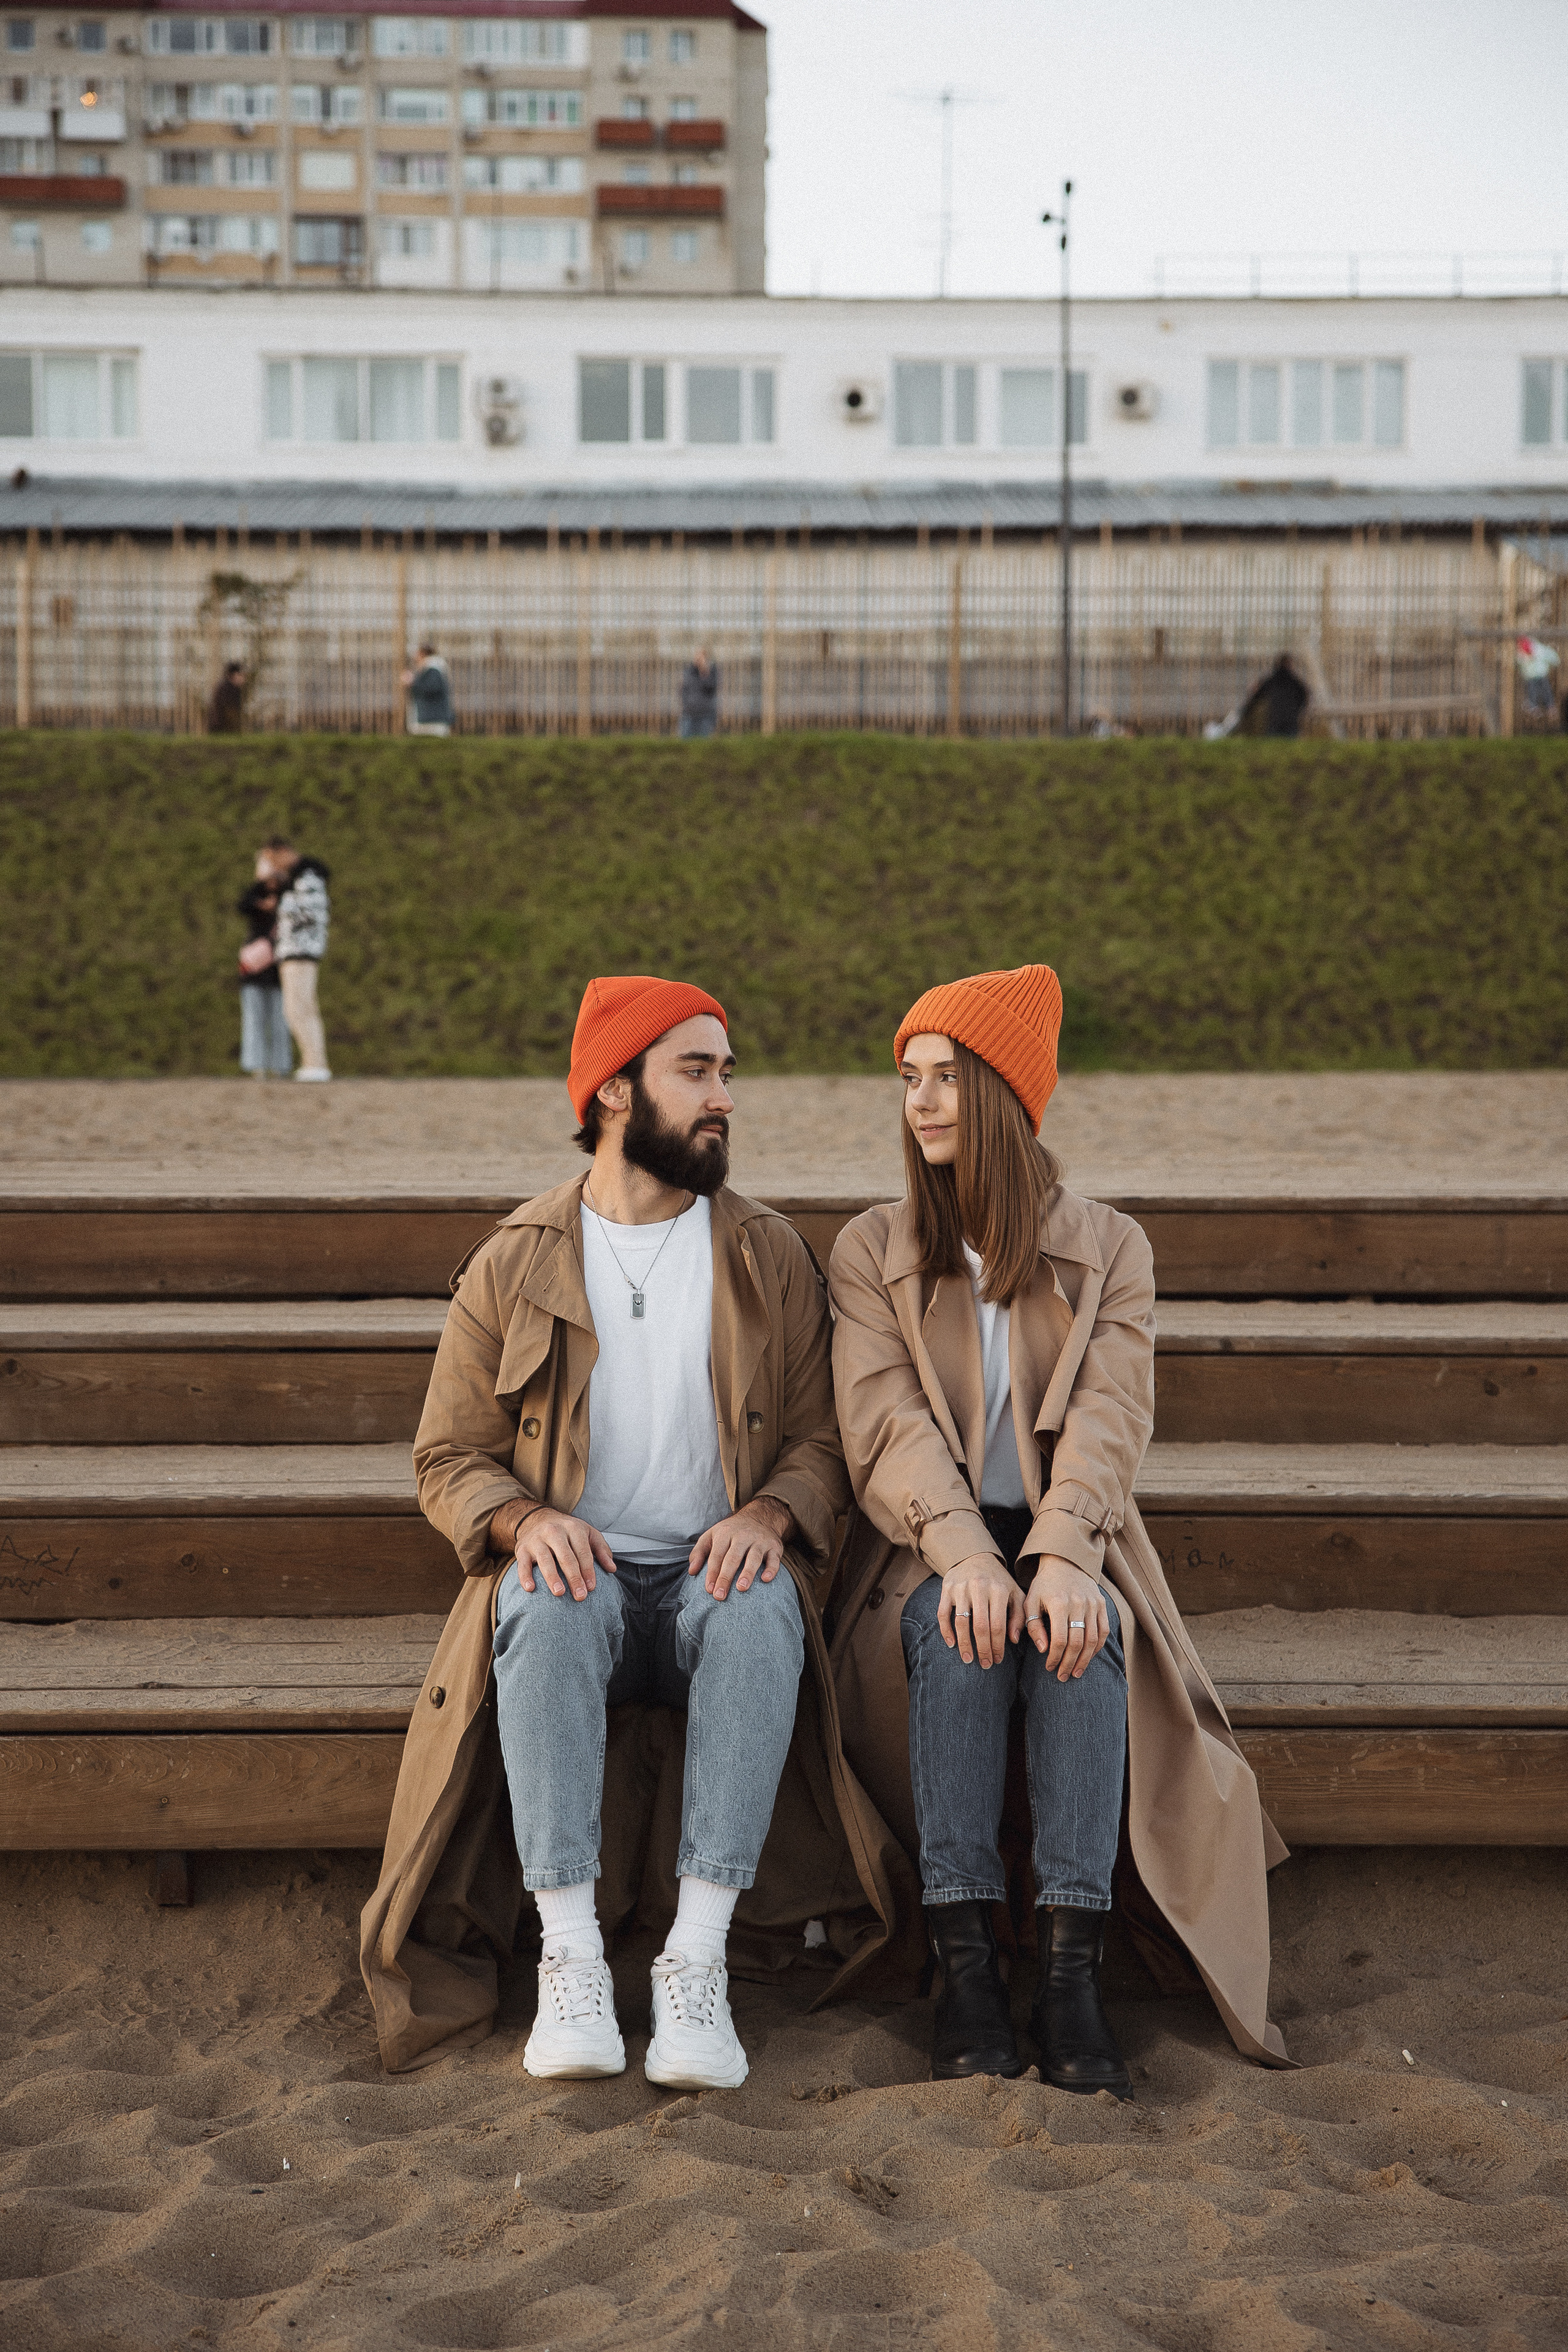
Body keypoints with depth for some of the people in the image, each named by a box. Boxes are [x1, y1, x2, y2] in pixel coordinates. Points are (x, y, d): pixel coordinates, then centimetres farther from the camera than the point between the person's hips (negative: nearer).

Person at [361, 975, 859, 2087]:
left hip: (714, 1574, 1)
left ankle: (698, 1959, -36)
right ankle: (570, 1954, -36)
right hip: (576, 1573, 0)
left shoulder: (771, 1258, 9)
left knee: (763, 1607, -35)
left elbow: (820, 1438, 7)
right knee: (546, 1607, -36)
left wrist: (768, 1513, -16)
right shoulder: (514, 1265, 6)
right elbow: (450, 1455, 6)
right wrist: (523, 1518, -17)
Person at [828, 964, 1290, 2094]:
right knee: (961, 1630, -34)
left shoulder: (1109, 1249, 5)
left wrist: (1060, 1557, -30)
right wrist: (964, 1555, -29)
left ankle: (1072, 1967, -39)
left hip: (1065, 1545, 0)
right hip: (928, 1552, 0)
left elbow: (1109, 1421, -10)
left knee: (1082, 1629, -34)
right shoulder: (872, 1252, 5)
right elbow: (887, 1426, -9)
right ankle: (965, 1963, -37)